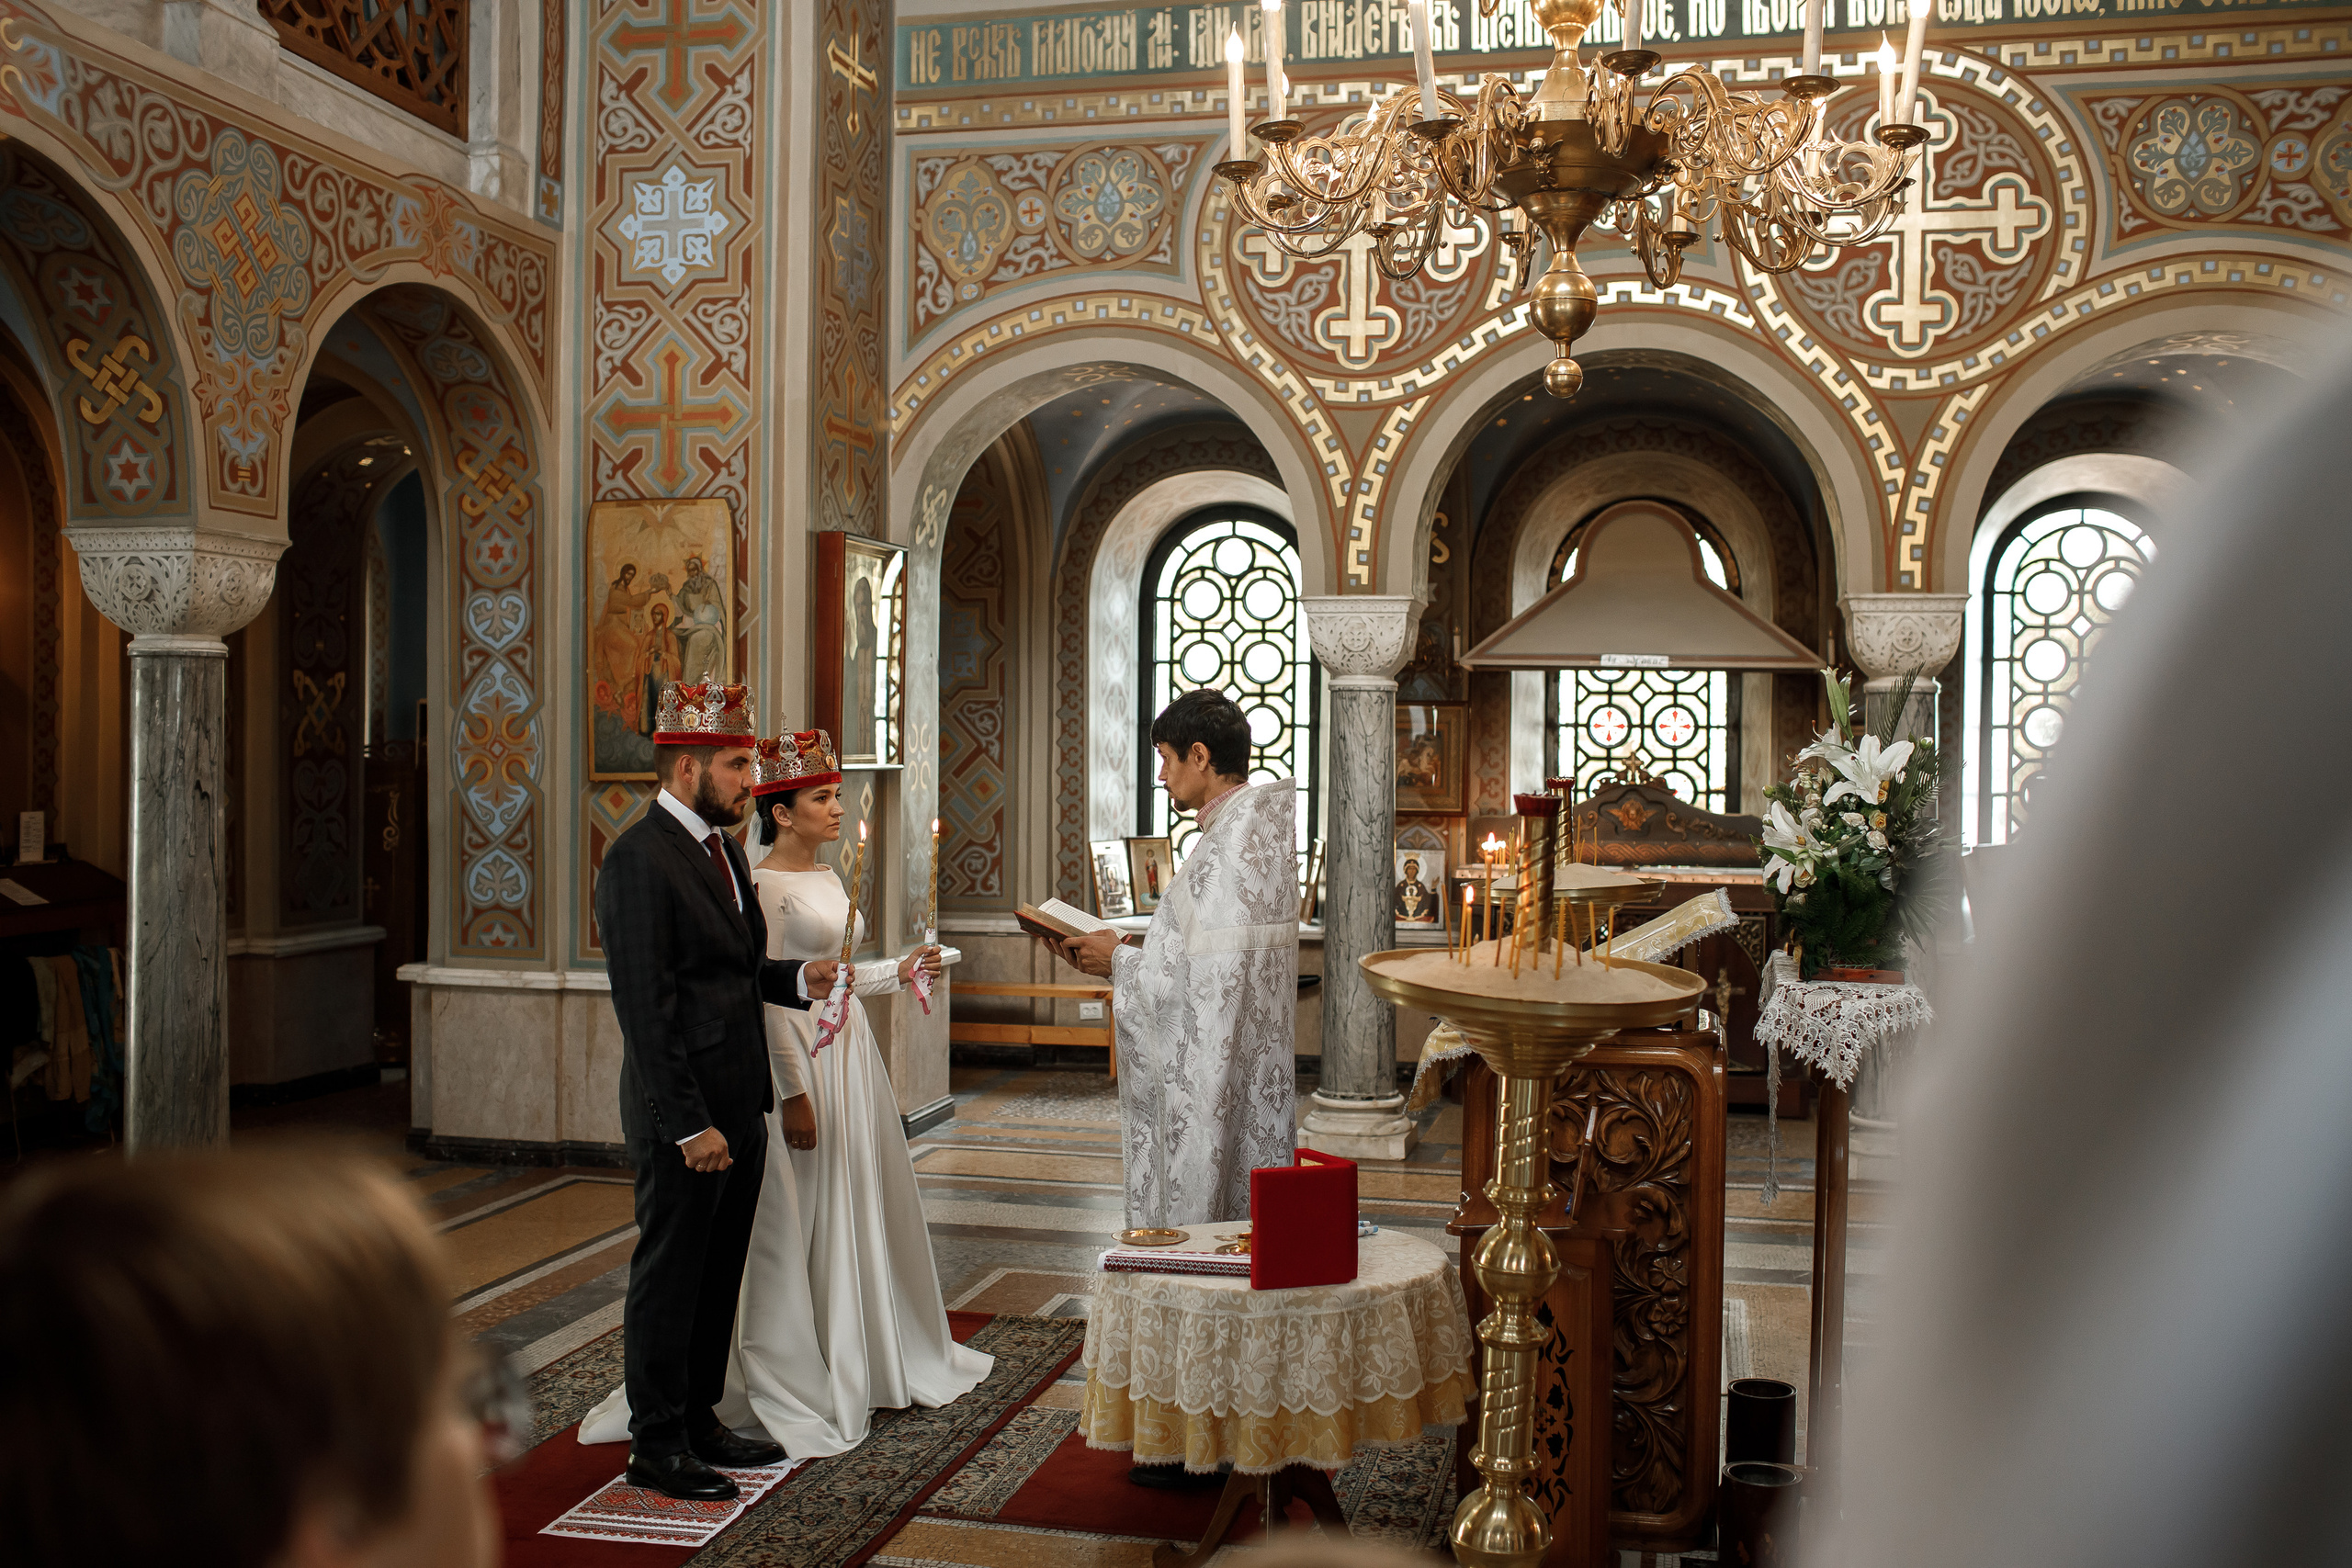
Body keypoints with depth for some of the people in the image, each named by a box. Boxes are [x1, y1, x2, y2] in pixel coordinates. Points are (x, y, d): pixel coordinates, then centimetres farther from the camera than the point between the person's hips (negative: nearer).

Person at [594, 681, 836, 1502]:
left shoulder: (724, 849, 13)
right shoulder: (638, 859, -16)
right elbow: (645, 1008, -20)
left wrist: (799, 978, 0)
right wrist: (689, 1124, -20)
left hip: (740, 1104, 9)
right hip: (684, 1113, -9)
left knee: (718, 1274, 17)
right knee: (669, 1276, 4)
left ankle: (698, 1418, 30)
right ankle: (656, 1443, 16)